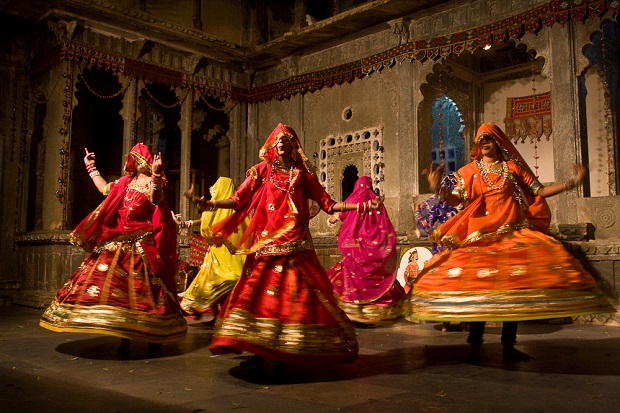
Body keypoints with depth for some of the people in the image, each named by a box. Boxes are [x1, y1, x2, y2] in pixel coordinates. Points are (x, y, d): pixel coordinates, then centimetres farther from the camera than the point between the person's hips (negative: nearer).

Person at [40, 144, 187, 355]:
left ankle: (154, 337, 3)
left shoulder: (154, 182, -2)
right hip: (119, 242, 7)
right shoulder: (126, 182, 19)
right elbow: (105, 189, 34)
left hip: (141, 243, -7)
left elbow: (155, 200, -23)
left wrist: (156, 174, -34)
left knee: (142, 288, -7)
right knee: (119, 285, 1)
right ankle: (125, 336, 7)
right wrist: (91, 168, 39)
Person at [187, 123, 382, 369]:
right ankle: (258, 351, 2)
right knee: (257, 291, -7)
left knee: (294, 293, -4)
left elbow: (327, 204, 9)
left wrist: (361, 206, 2)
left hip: (295, 244, 0)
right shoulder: (263, 170, 9)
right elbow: (239, 200, 1)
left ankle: (283, 352, 6)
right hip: (266, 243, 0)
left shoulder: (302, 174, 11)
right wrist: (212, 204, -15)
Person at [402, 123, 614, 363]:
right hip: (481, 234, -1)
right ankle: (475, 345, 0)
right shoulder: (470, 170, 10)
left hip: (513, 232, 2)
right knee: (477, 286, -9)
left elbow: (539, 191, 11)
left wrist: (571, 183, 2)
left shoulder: (512, 167, 13)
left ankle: (508, 346, 6)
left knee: (514, 286, -4)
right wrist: (438, 189, -20)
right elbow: (455, 199, 0)